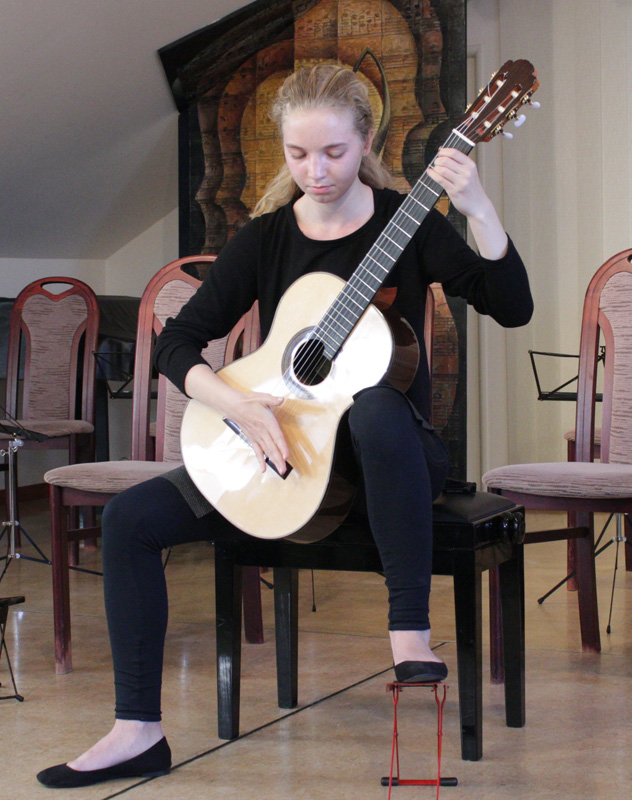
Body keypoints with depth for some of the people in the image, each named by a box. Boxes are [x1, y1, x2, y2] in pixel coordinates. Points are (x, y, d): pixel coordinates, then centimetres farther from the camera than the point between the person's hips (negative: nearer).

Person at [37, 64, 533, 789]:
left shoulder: (406, 224, -4)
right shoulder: (266, 237, 2)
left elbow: (512, 308, -15)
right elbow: (176, 342, -1)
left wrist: (477, 209, -29)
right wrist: (237, 405, -20)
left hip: (388, 455, -4)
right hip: (277, 451, 4)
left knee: (376, 404, -41)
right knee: (129, 517, -11)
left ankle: (410, 634, -31)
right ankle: (138, 732, -5)